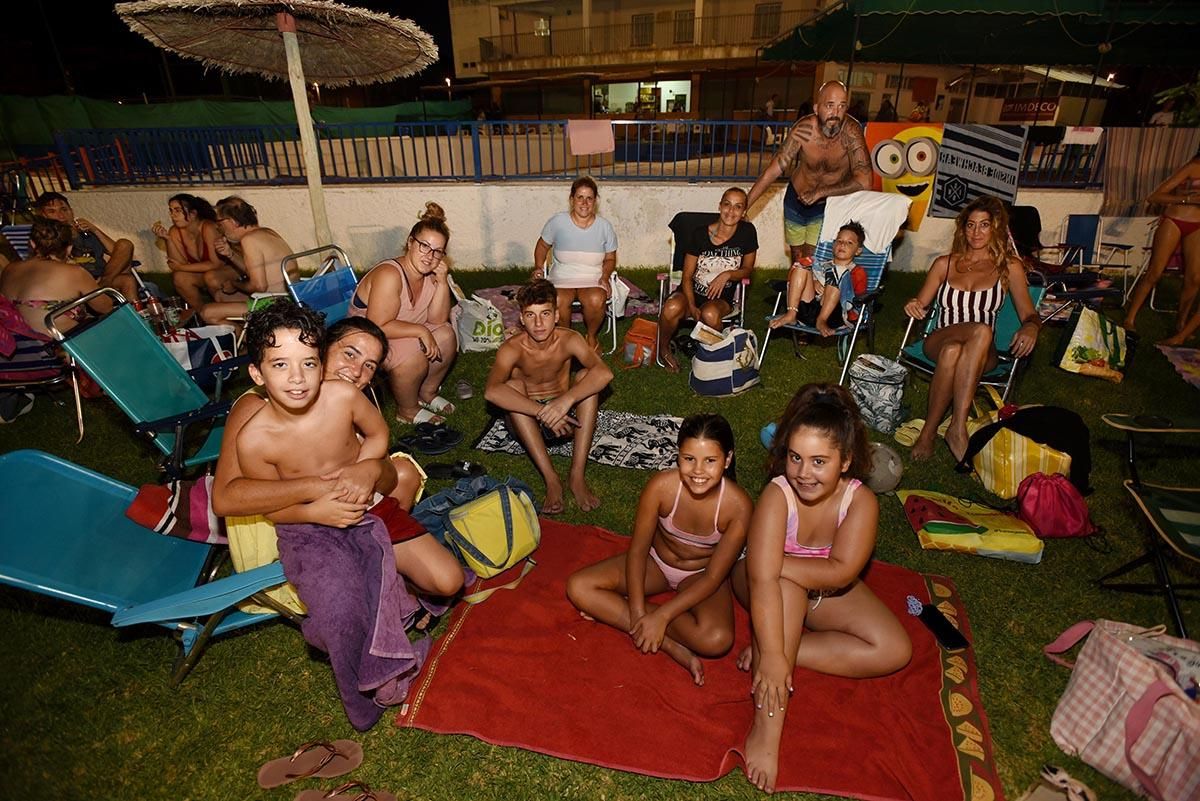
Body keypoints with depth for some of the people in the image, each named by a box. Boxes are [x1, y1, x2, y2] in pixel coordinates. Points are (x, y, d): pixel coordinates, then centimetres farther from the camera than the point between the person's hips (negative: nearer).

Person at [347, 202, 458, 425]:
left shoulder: (430, 274, -5)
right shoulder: (389, 275, -30)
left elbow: (437, 320, -6)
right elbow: (377, 327, -32)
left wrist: (442, 282, -17)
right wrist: (420, 331, -28)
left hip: (403, 335, 8)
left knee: (446, 334, -8)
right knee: (413, 355, -31)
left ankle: (427, 392, 12)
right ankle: (407, 411, -4)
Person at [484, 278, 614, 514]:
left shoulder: (568, 339, -16)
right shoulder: (512, 348, -20)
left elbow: (604, 373, -33)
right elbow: (491, 392, -40)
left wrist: (567, 400, -48)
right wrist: (543, 412, -47)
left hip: (566, 418, 1)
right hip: (527, 422, -1)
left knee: (586, 377, -24)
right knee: (513, 385, -29)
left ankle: (577, 474, -28)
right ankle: (551, 479, -33)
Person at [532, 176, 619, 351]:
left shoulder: (605, 226, 2)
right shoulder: (557, 222, -2)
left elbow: (610, 259, 11)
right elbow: (542, 245, 13)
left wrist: (605, 277, -8)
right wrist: (538, 267, -3)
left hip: (593, 279, 1)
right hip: (562, 277, 0)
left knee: (596, 301, -35)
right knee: (558, 302, -34)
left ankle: (592, 336, -2)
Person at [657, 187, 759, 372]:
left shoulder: (747, 232, -6)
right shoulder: (700, 234, -8)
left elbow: (748, 269, 5)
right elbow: (687, 276, -5)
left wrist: (728, 274, -17)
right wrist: (691, 306, -19)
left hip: (721, 297, 0)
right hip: (693, 292, 0)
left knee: (710, 314, -38)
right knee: (672, 308, -35)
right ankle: (663, 348, -2)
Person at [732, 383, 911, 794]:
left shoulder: (861, 501, -24)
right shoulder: (777, 495, -32)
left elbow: (840, 573, -32)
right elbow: (764, 579, -38)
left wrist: (776, 562, -35)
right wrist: (773, 655, -43)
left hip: (826, 594, 3)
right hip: (778, 591, -3)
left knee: (895, 650, -14)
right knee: (788, 588, -37)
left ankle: (768, 647, -16)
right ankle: (768, 728, -32)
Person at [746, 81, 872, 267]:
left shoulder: (851, 131, -27)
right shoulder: (803, 129, -25)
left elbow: (864, 181, -30)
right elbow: (773, 171, -19)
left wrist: (820, 193, -30)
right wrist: (742, 207, -21)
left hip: (828, 205, -1)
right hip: (796, 199, 2)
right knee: (796, 261, 14)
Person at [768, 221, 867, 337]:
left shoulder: (858, 272, 21)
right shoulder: (822, 265, 31)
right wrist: (813, 282, -3)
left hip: (832, 315, -3)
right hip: (806, 310, 3)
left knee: (837, 272, -21)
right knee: (801, 266, -7)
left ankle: (822, 321, -31)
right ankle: (791, 315, -21)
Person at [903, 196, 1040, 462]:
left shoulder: (1010, 267, 12)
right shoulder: (944, 263, 16)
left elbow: (1030, 315, 8)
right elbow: (920, 304, 16)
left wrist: (1031, 327, -17)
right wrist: (913, 306, -10)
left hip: (981, 354, -1)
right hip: (938, 342, 1)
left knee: (953, 351, -40)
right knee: (982, 331, -37)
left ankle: (930, 430, -40)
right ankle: (958, 429, -34)